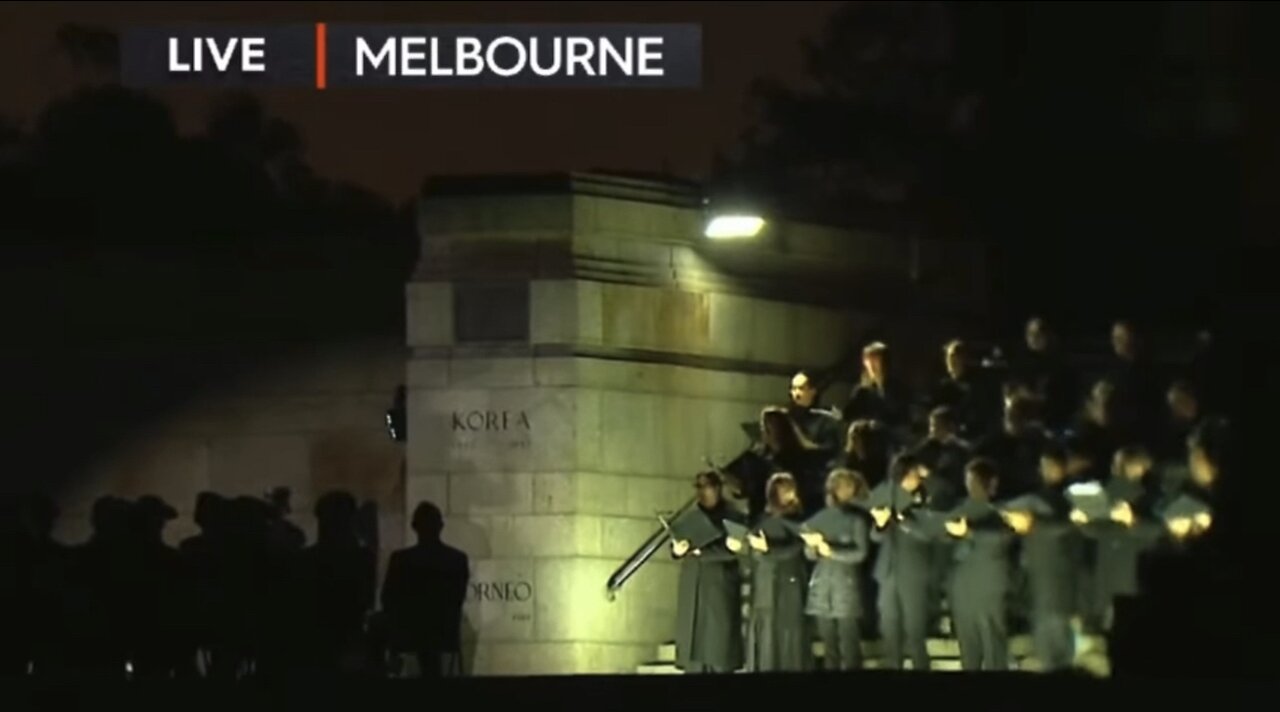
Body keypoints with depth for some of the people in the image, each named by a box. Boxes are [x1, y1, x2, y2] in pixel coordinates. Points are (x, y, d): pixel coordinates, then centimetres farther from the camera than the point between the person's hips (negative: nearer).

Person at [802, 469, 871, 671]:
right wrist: (812, 544, -11)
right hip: (822, 585, 5)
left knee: (849, 646, -8)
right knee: (829, 644, 5)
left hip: (846, 585, -5)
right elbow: (810, 554, 11)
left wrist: (831, 550, -18)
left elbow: (860, 553, -9)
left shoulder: (856, 518, 2)